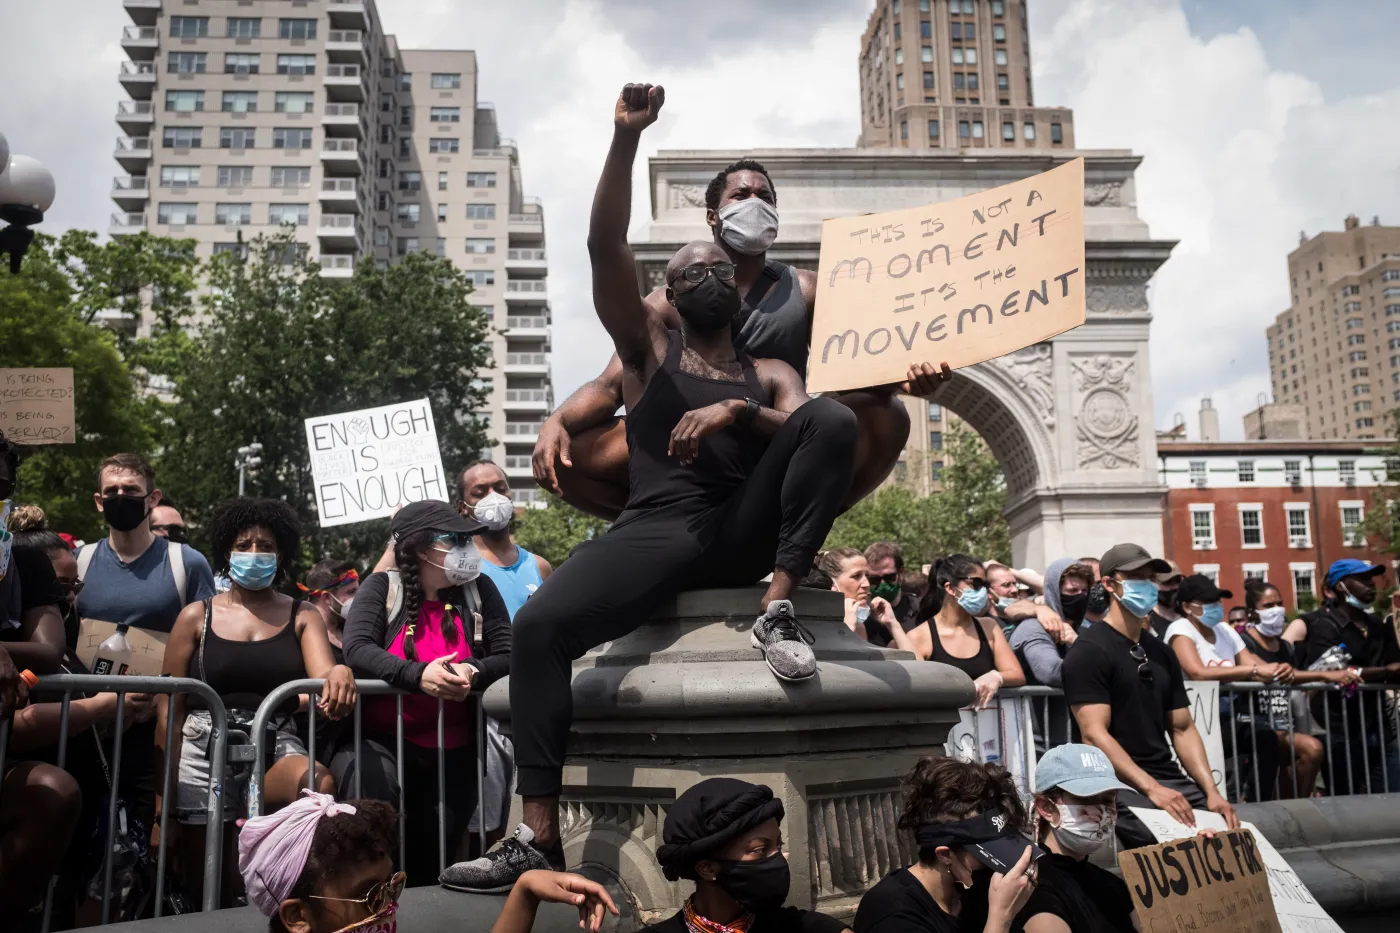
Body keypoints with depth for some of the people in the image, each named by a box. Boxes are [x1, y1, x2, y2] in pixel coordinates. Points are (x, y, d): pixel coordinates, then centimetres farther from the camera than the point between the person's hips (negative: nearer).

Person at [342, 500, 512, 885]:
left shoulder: (478, 589, 6)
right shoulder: (382, 588, 1)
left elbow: (508, 656, -1)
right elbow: (357, 648, -15)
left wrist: (472, 671, -24)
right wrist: (417, 675, -31)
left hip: (453, 752, 2)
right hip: (382, 740, -2)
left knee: (432, 860, 0)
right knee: (375, 782, -32)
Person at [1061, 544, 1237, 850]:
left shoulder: (1161, 652, 16)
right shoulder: (1090, 651, -8)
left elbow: (1182, 729, 15)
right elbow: (1094, 734, -16)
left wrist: (1212, 791, 0)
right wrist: (1151, 788, -25)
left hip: (1170, 780, 7)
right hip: (1119, 786, -7)